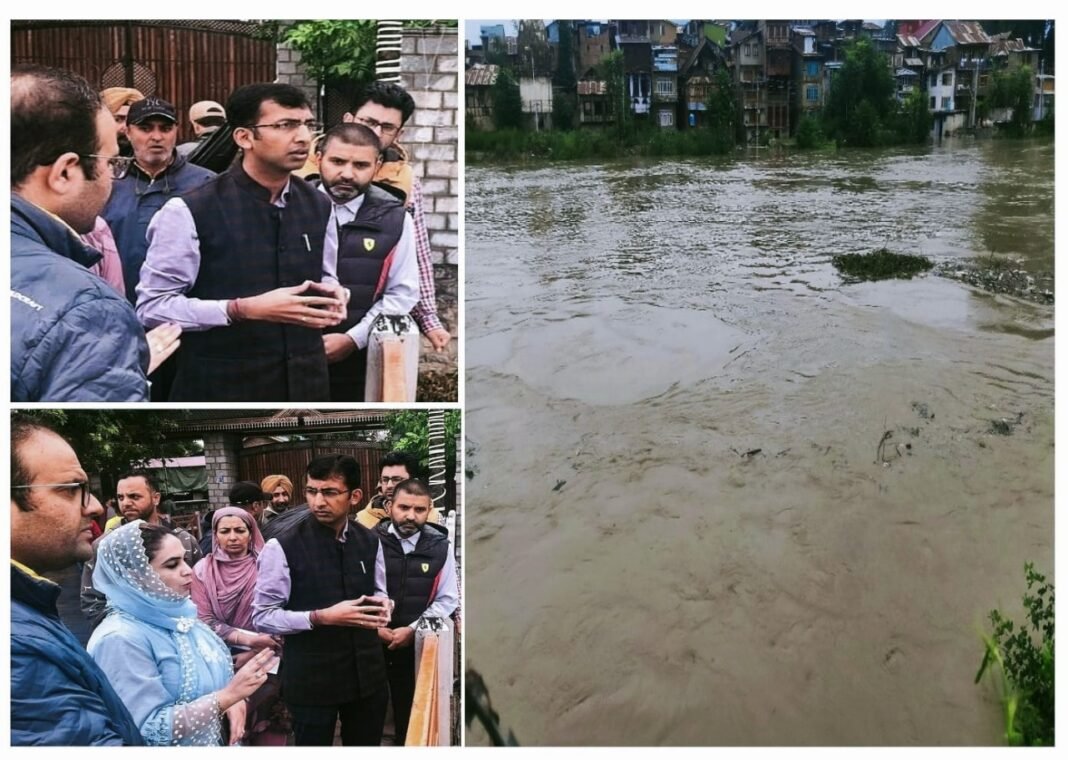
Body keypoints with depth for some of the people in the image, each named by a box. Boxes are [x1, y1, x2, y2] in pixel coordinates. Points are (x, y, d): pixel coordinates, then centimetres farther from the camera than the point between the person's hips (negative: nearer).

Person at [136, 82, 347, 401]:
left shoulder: (319, 207, 5)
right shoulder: (190, 212, -13)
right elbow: (152, 305, -13)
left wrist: (331, 293, -6)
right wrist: (241, 309, -23)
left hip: (303, 385, 5)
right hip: (220, 390, -5)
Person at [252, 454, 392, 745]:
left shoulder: (370, 542, 2)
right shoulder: (282, 546, -14)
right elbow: (262, 616, -12)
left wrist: (381, 604, -8)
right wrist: (320, 617, -24)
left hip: (366, 673, 5)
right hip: (311, 679, -4)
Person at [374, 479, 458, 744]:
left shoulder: (439, 546, -4)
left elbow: (448, 599, 0)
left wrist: (412, 629, -8)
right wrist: (375, 627, -11)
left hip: (416, 645, 1)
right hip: (370, 642, -1)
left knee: (410, 713, 12)